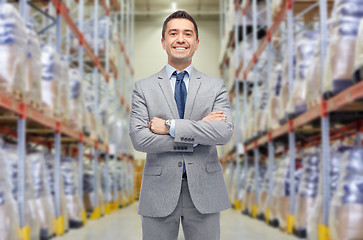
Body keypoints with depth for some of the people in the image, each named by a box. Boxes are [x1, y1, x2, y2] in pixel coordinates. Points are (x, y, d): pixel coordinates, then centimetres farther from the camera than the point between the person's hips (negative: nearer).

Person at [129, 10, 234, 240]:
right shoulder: (143, 88, 3)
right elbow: (139, 139, -10)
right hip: (159, 192, 0)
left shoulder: (216, 86, 5)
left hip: (204, 192, 1)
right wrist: (198, 131, -13)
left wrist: (170, 126, -15)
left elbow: (225, 132, -11)